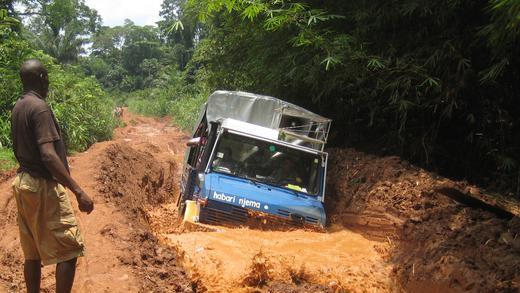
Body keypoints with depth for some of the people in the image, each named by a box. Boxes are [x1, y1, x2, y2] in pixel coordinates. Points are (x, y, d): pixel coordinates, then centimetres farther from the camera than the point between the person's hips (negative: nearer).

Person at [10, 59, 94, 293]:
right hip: (43, 186, -9)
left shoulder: (18, 107, 10)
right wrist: (78, 191, -27)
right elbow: (48, 155, -26)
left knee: (32, 252, 15)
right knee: (69, 249, -4)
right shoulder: (39, 107, -17)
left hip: (24, 182, 9)